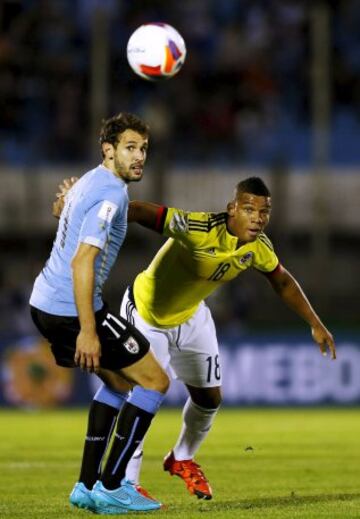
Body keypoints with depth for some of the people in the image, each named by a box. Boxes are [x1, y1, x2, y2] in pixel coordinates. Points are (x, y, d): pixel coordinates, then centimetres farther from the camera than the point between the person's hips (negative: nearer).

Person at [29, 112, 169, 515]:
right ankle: (110, 488, -1)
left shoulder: (92, 182, 15)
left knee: (119, 381, 24)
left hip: (45, 302, 10)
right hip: (72, 311, -10)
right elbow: (82, 261, -25)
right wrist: (87, 331, -26)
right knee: (155, 381, 0)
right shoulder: (110, 194, -17)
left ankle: (87, 486, 20)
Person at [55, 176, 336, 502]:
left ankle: (183, 459, 42)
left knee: (209, 398, 14)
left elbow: (282, 281, 5)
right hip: (145, 314, -7)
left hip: (191, 316, 7)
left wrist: (316, 324, 10)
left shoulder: (258, 247, -16)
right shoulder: (200, 229, -39)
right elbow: (139, 212, -47)